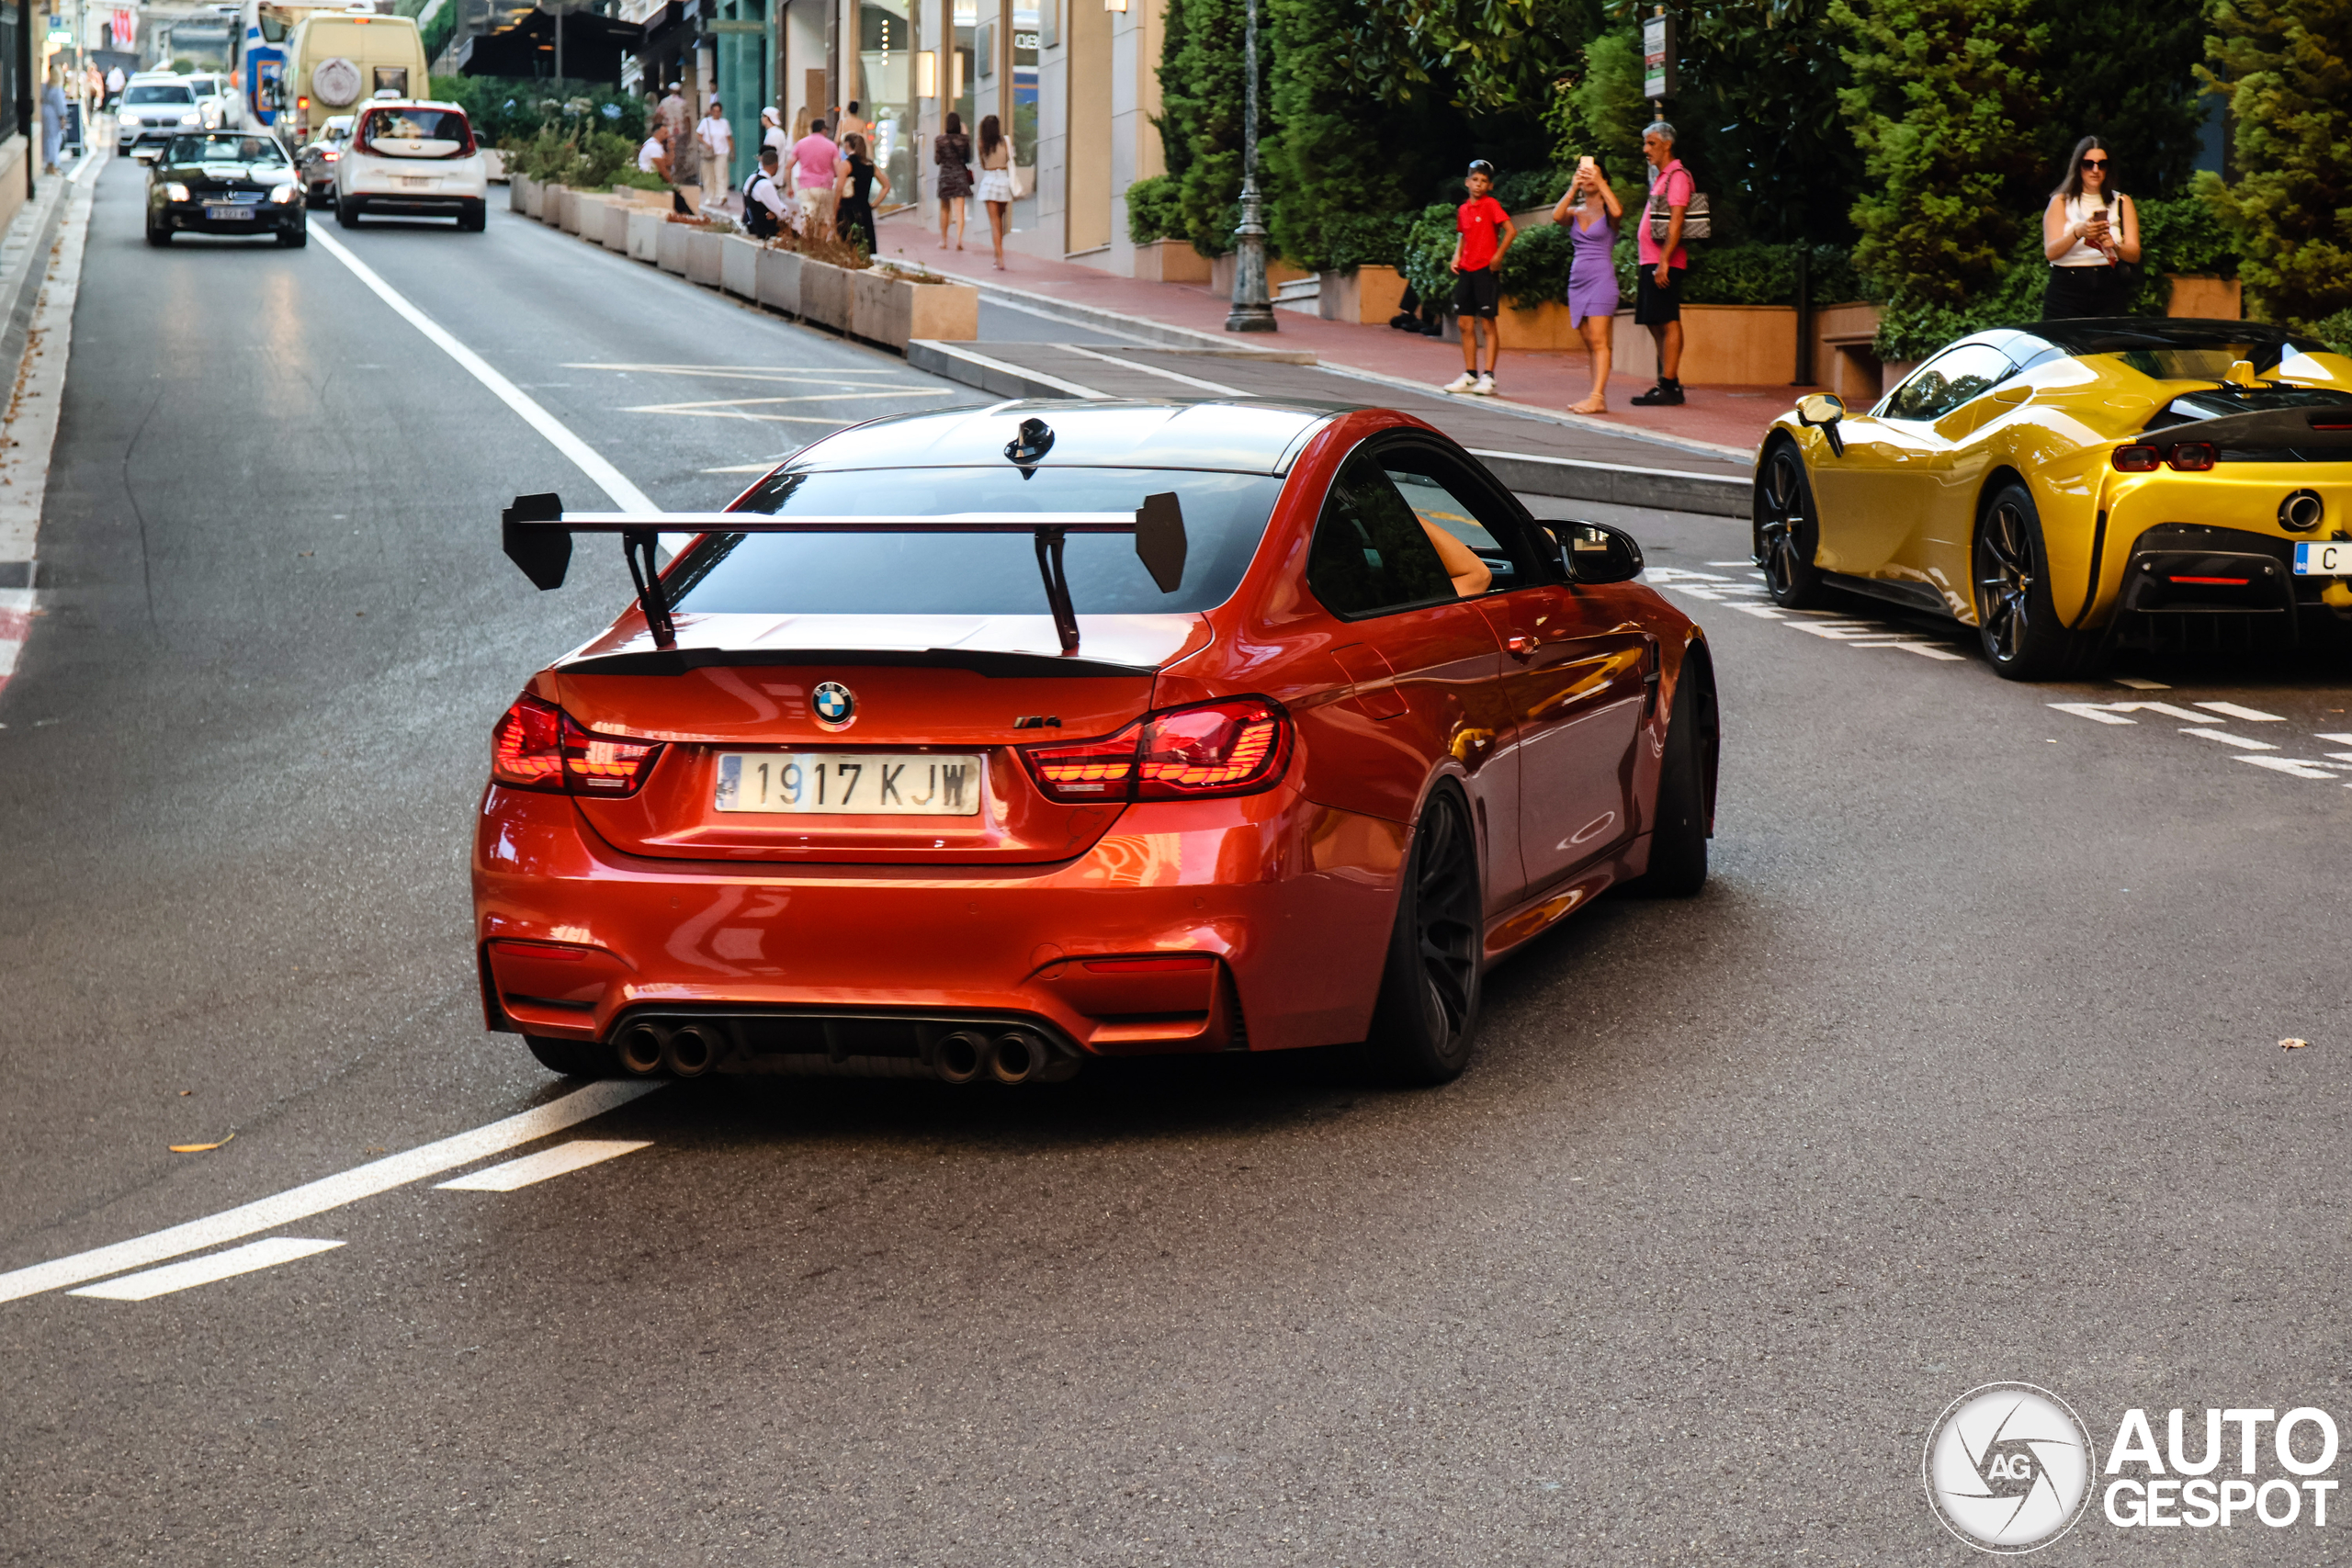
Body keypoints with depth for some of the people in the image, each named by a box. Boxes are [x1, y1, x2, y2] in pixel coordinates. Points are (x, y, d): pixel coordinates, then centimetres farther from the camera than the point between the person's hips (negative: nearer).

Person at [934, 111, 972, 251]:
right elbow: (969, 159, 5)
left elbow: (937, 160, -1)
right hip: (961, 175, 0)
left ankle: (943, 240, 23)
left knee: (944, 209, 16)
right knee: (959, 210, -3)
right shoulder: (965, 139, -3)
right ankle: (959, 238, -20)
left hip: (945, 175, 0)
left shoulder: (940, 140, -6)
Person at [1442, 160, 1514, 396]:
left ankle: (1488, 377, -3)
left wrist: (1498, 256, -16)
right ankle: (1470, 375, 15)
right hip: (1466, 270, 7)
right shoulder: (1463, 209, 11)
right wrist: (1457, 256, 9)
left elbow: (1511, 231, -13)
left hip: (1485, 270, -7)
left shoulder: (1491, 205, -7)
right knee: (1465, 323, 7)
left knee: (1488, 324, -4)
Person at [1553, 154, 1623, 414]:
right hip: (1577, 280, 6)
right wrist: (1573, 188, -11)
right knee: (1590, 342, 5)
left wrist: (1600, 183, -15)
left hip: (1601, 278, -6)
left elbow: (1618, 212, -23)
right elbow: (1556, 216, -8)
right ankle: (1598, 398, 5)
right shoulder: (1575, 212, 12)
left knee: (1599, 341, -12)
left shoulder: (1606, 212, 1)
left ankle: (1598, 397, -19)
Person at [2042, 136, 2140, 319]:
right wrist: (2078, 233, -24)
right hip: (2067, 289, -1)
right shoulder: (2061, 202, 9)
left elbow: (2134, 254, 3)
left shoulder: (2122, 203, 14)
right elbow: (2051, 252, -5)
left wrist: (2114, 247, -20)